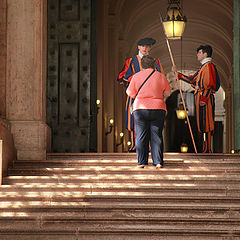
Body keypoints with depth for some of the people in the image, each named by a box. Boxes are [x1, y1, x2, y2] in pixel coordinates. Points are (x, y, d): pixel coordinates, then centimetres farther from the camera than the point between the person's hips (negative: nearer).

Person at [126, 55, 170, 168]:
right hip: (158, 108, 1)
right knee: (156, 136, 5)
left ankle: (141, 162, 1)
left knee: (141, 136, 3)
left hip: (140, 109, -1)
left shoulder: (136, 76, 0)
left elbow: (130, 93, 3)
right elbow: (167, 93, 5)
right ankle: (158, 162, 2)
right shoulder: (161, 76, 2)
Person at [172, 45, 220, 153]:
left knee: (205, 123, -10)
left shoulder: (208, 66, -10)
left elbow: (210, 84, -19)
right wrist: (177, 73, 25)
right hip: (201, 98, 10)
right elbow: (192, 79, 25)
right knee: (203, 123, 10)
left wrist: (204, 98, -24)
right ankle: (206, 149, 13)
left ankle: (207, 149, -9)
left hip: (205, 98, -10)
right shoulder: (203, 67, 22)